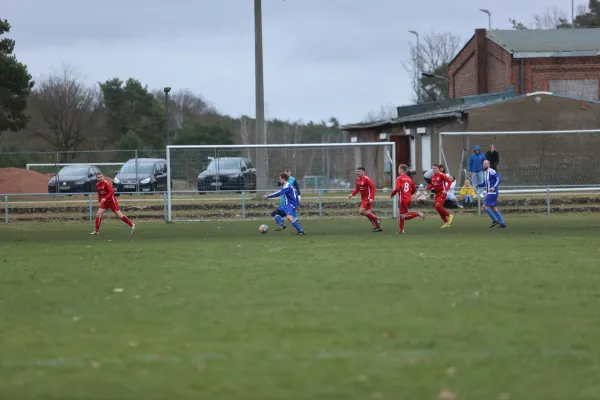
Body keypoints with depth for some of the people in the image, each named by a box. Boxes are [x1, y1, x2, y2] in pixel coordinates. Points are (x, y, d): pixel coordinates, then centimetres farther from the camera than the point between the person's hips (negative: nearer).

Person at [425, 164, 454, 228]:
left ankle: (449, 215, -3)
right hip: (437, 193, 8)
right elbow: (432, 185, 21)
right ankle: (446, 223, 18)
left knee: (438, 206, -22)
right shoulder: (432, 176, 9)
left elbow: (449, 181, -18)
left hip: (442, 193, -8)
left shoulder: (441, 175, -14)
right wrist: (427, 188, 1)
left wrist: (446, 190, -27)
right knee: (439, 208, 8)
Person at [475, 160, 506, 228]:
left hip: (493, 192, -10)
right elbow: (485, 183, 25)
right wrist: (478, 185, 7)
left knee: (485, 206, -11)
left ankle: (495, 220, -5)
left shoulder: (491, 171, -13)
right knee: (494, 209, 10)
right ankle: (502, 223, 12)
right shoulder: (485, 172, 16)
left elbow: (499, 179, -19)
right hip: (490, 193, 10)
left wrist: (494, 187, -28)